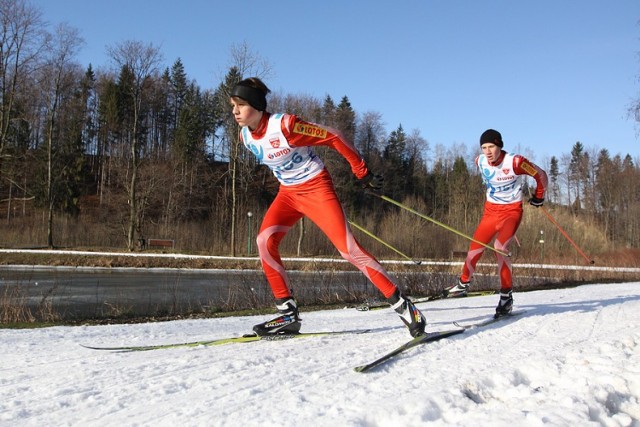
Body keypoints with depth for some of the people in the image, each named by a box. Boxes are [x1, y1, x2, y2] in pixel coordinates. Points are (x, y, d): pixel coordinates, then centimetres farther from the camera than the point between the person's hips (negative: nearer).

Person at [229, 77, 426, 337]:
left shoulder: (285, 125, -24)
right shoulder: (246, 137, -2)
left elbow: (333, 138, -17)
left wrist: (362, 172, -12)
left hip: (317, 188, -6)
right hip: (288, 193, 7)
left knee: (349, 249, -14)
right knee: (265, 240, -15)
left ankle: (401, 304, -5)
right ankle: (288, 314, -7)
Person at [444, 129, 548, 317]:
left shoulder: (515, 162, -21)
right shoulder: (480, 162, -6)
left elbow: (541, 175, -6)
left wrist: (538, 197, 7)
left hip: (512, 211, -5)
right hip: (491, 210, 5)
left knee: (500, 247, -25)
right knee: (475, 247, 2)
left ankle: (507, 295, -16)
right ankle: (463, 284, 25)